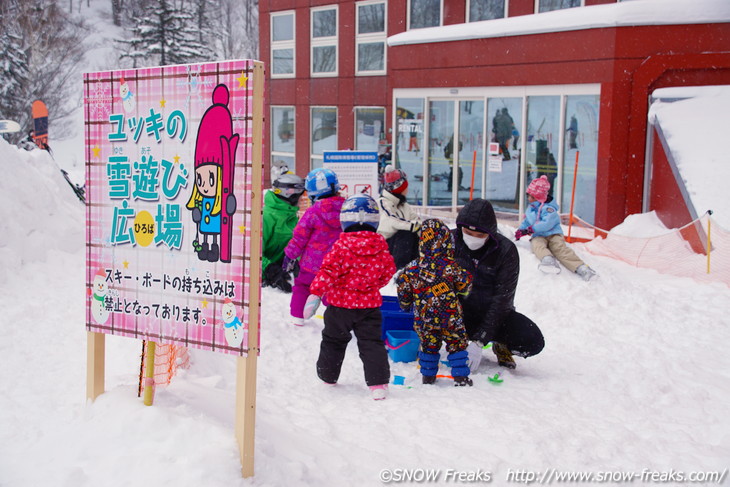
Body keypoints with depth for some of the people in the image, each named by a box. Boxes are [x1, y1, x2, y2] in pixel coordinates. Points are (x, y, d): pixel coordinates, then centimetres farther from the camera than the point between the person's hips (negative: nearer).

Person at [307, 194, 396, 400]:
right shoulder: (381, 248, -4)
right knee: (371, 343, 7)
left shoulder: (341, 246, -16)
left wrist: (316, 292, -11)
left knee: (333, 340, 18)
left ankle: (327, 375, 32)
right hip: (369, 305, 2)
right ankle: (378, 383, -2)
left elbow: (328, 271, -18)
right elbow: (388, 272, 7)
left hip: (341, 304, -2)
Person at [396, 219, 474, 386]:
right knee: (457, 344, 11)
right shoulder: (451, 267, -13)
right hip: (450, 316, -3)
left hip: (423, 318, 3)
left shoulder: (414, 268, -6)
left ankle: (428, 375, 26)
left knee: (428, 344, 19)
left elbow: (403, 287, 1)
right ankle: (461, 377, 11)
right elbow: (465, 285, -3)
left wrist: (405, 304, 19)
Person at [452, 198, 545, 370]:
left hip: (494, 314, 0)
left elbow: (502, 300, -17)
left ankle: (501, 345, 9)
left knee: (533, 342, -26)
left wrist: (478, 342, -25)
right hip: (459, 312, 1)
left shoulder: (506, 251, -15)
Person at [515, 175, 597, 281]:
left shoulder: (548, 209, -6)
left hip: (553, 234, -4)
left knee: (560, 248, -32)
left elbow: (547, 223, -22)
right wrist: (520, 230, 12)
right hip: (538, 237, 4)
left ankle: (580, 268, -48)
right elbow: (526, 221, 34)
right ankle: (548, 260, -66)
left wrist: (530, 229, -23)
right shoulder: (530, 208, 23)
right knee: (537, 245, -33)